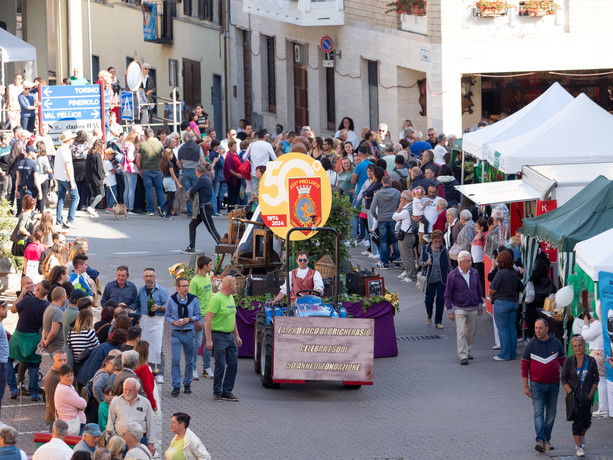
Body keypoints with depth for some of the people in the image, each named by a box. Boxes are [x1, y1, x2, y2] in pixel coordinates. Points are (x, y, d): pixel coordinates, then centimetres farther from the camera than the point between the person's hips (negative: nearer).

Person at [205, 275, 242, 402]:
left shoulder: (231, 298, 13)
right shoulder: (217, 299, -15)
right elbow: (207, 319, -18)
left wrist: (237, 335, 23)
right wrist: (209, 340, -22)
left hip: (230, 336, 8)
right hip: (219, 336, -8)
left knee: (233, 364, 6)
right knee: (220, 365, -5)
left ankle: (227, 392, 14)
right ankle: (217, 393, 5)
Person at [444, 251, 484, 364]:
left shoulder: (474, 273, 3)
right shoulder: (453, 276, -10)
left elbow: (479, 290, 16)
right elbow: (448, 295, -4)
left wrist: (480, 305, 15)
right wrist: (450, 311, -8)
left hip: (473, 309, 5)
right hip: (459, 309, -4)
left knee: (471, 332, 11)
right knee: (461, 332, -11)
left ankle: (467, 352, 28)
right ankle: (463, 356, -11)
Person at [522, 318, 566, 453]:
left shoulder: (556, 343, 0)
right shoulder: (531, 345, -4)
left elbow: (563, 362, 9)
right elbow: (524, 365, 0)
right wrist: (525, 386, -4)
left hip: (553, 385, 2)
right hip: (537, 385, -2)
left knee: (551, 414, 9)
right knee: (538, 413, -12)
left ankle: (547, 439, 23)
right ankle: (540, 441, -22)